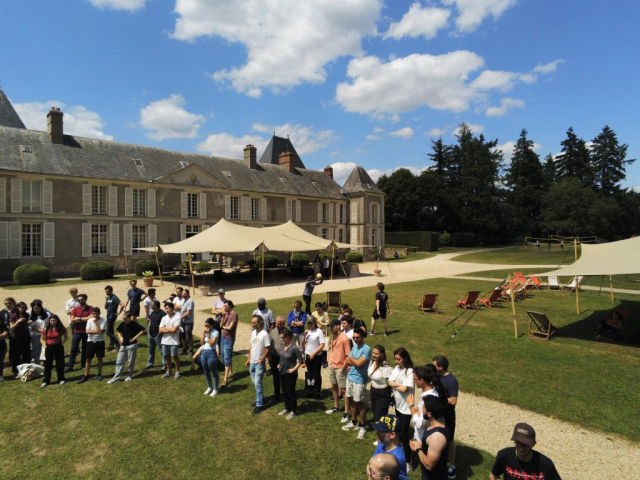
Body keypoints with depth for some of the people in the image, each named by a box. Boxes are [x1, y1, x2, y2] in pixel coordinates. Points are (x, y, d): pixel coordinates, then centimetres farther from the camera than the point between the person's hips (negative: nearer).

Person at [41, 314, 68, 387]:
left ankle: (61, 379, 18)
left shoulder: (61, 328, -4)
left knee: (60, 363, 6)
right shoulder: (46, 329, -5)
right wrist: (44, 346, -5)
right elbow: (42, 339, 7)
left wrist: (62, 343, -4)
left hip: (58, 347, 0)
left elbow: (66, 337, 9)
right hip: (49, 348, 0)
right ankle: (46, 381, 12)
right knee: (47, 364, 3)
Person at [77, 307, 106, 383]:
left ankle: (99, 374, 21)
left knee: (100, 358, 8)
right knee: (88, 359, 4)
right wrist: (97, 331, -19)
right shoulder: (89, 320, -2)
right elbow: (87, 331, -10)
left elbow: (101, 331, -19)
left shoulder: (103, 321, -9)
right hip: (91, 341, 2)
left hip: (100, 341, -1)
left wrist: (96, 323, -18)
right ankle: (86, 376, 13)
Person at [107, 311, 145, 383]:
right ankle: (116, 378, 11)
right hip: (123, 345, 5)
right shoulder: (123, 324, 1)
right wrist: (120, 337, 4)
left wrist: (135, 337, -15)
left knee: (131, 361, 5)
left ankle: (129, 376, 20)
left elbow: (142, 330, -11)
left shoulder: (134, 324, -13)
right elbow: (118, 331, 19)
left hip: (132, 345, -5)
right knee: (119, 361, 5)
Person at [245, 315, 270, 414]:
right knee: (254, 382, 17)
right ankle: (260, 399, 33)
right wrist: (248, 359, 11)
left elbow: (267, 349, -16)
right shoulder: (253, 332, 4)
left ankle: (259, 404, 7)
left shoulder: (264, 334, -19)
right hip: (252, 362, 8)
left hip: (259, 363, -7)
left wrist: (261, 361, -15)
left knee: (257, 383, -4)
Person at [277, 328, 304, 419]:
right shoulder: (283, 345, -1)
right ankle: (287, 408, 37)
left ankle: (294, 411, 22)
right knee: (284, 392, 20)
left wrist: (294, 369, -18)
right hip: (282, 372, 7)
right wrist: (280, 364, 11)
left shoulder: (294, 348, -23)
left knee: (291, 392, 6)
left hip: (290, 374, -7)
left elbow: (300, 360, -18)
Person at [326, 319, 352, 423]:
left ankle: (346, 412, 8)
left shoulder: (345, 338, -20)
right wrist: (330, 360, 11)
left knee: (344, 390, 0)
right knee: (334, 387, 19)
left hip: (340, 367, -8)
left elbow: (348, 355, -17)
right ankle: (336, 407, 35)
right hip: (332, 366, 8)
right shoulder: (333, 336, 4)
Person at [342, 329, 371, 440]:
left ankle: (362, 427, 18)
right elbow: (347, 360, 8)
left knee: (359, 403, 2)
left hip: (359, 380, -8)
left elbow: (359, 363, -26)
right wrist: (350, 363, -13)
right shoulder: (354, 346, 6)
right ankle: (354, 422, 34)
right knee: (351, 400, 18)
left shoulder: (367, 349, -20)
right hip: (349, 377, 8)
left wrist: (351, 359, -9)